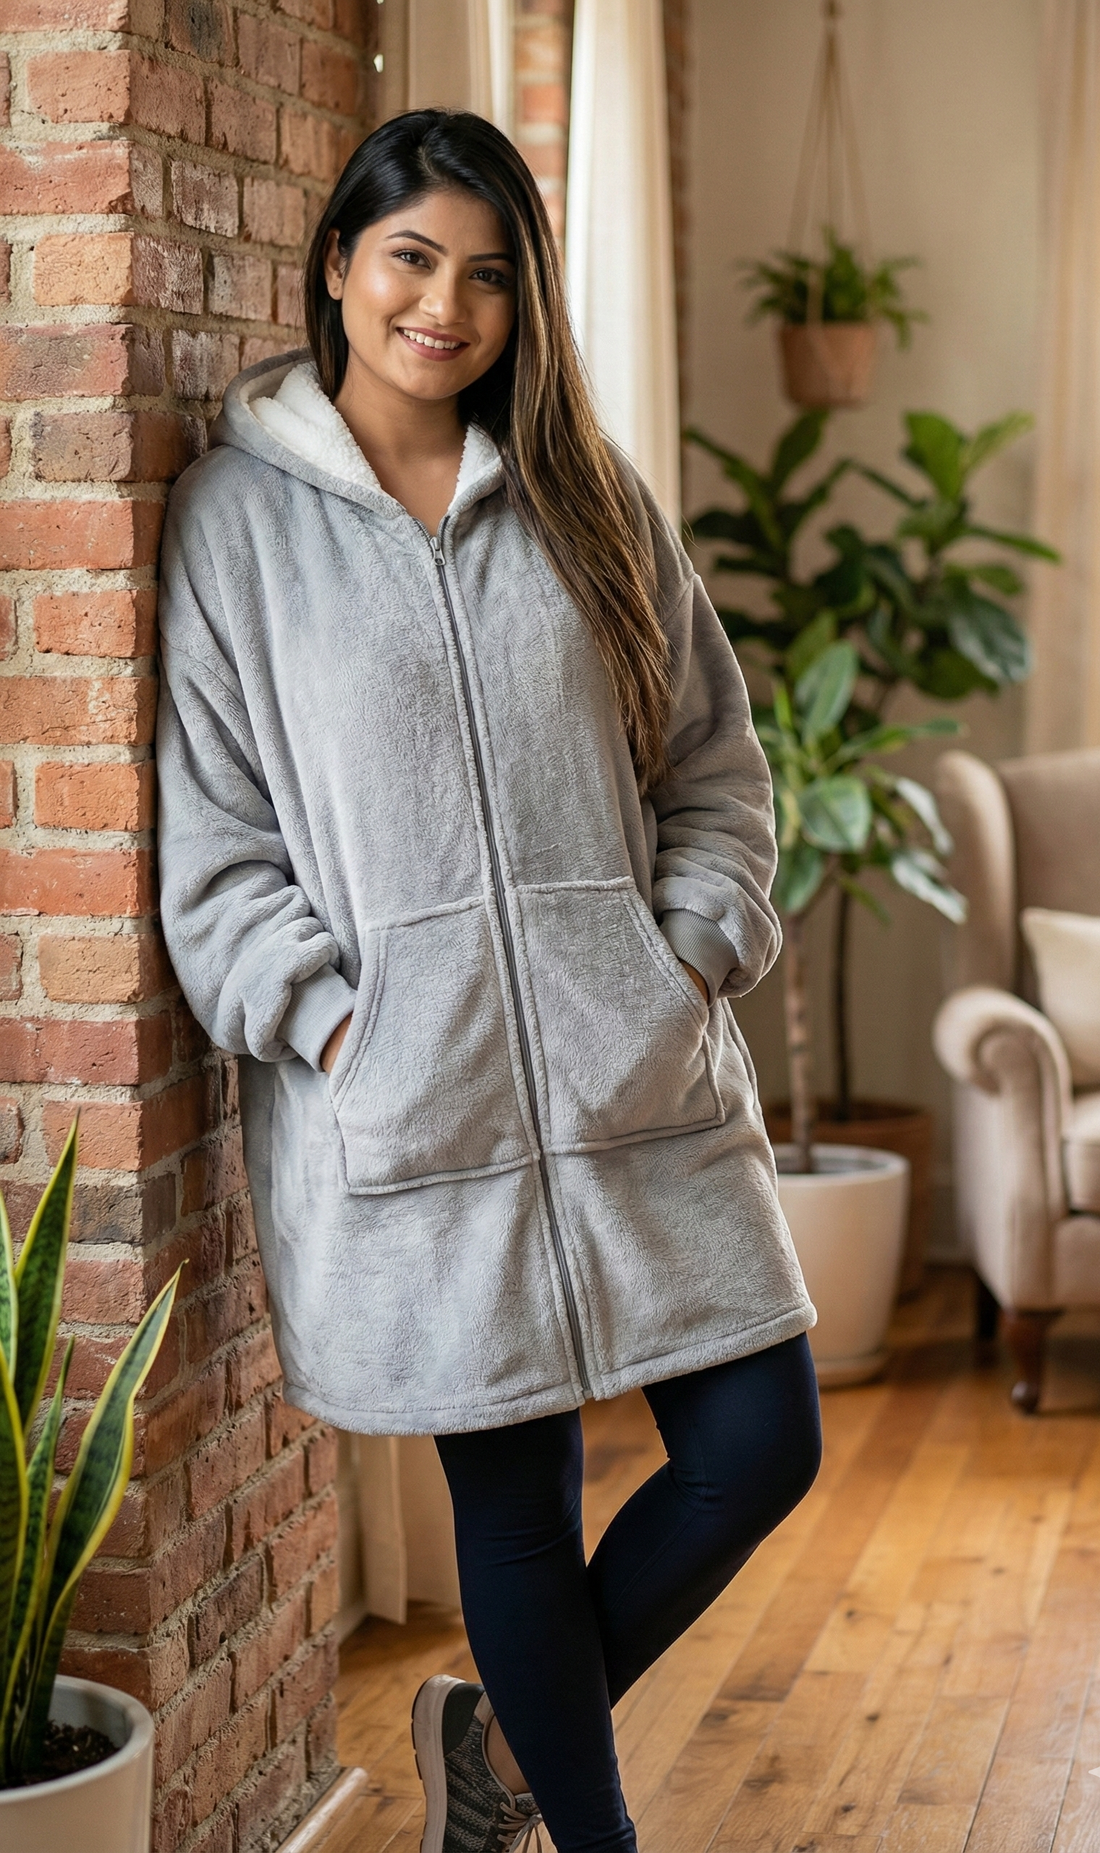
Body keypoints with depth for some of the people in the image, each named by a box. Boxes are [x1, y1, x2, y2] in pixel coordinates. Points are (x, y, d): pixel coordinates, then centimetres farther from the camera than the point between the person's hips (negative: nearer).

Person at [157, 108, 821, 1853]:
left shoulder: (590, 500, 11)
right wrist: (323, 1015, -9)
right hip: (411, 1094, -3)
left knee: (761, 1446, 3)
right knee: (517, 1498, 4)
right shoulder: (236, 514, 2)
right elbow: (207, 823, 0)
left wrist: (693, 951, 1)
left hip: (639, 1067, 4)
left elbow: (715, 757, 14)